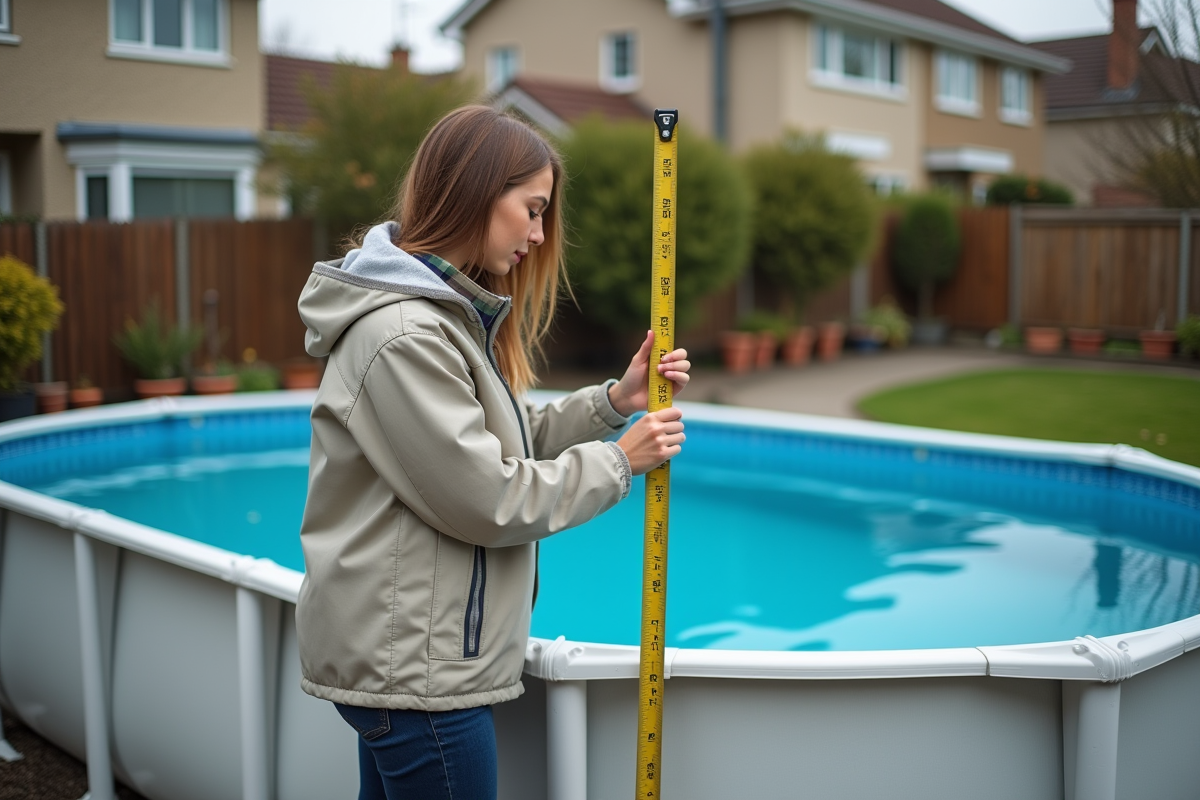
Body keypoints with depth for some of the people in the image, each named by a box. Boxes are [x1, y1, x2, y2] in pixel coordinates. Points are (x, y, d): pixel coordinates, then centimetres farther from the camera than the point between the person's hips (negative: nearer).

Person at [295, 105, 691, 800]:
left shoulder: (453, 313, 11)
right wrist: (620, 462, -10)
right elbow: (491, 501, -20)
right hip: (415, 666, -10)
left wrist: (614, 402, 1)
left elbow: (503, 444, 12)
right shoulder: (403, 336, -22)